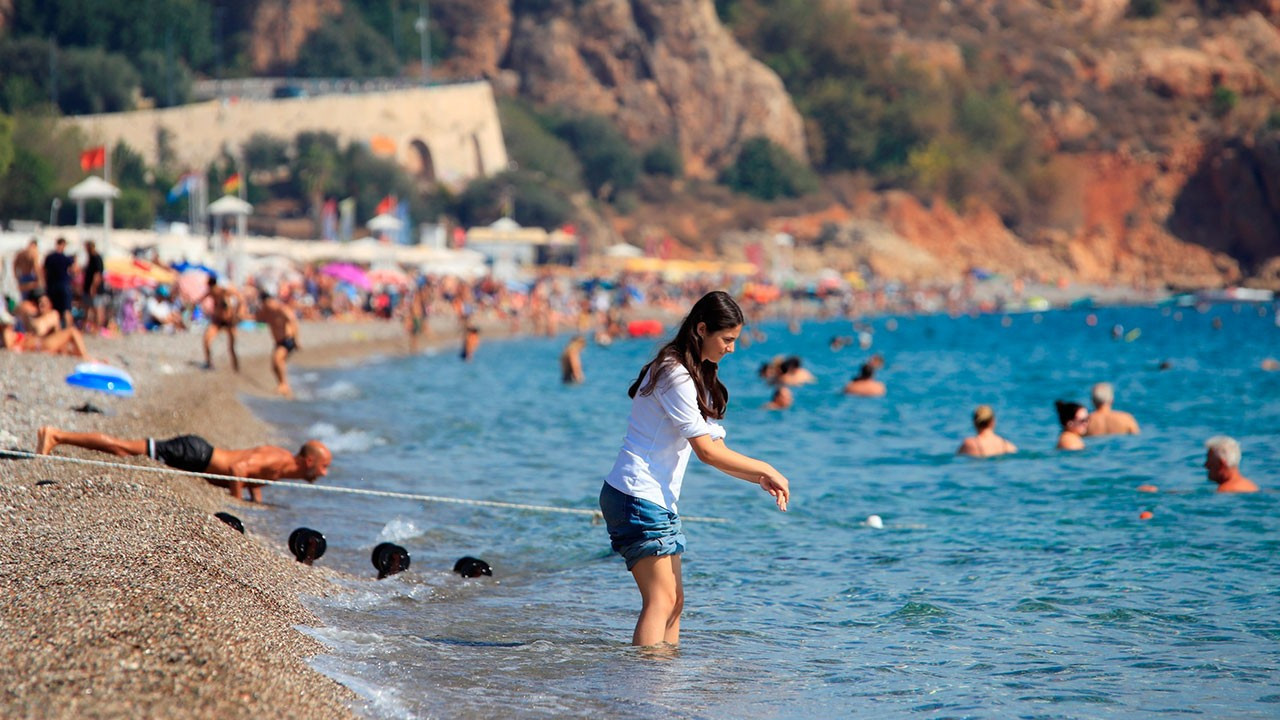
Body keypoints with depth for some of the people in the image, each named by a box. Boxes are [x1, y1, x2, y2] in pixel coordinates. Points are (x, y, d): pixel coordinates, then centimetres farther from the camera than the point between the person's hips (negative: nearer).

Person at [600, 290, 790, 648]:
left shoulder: (698, 375, 17)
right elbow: (706, 450, -17)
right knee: (661, 599, -15)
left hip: (659, 500, 10)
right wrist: (765, 470, -9)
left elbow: (715, 447, 14)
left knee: (674, 600, 6)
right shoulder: (675, 375, -15)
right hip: (637, 497, -10)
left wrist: (759, 479, 3)